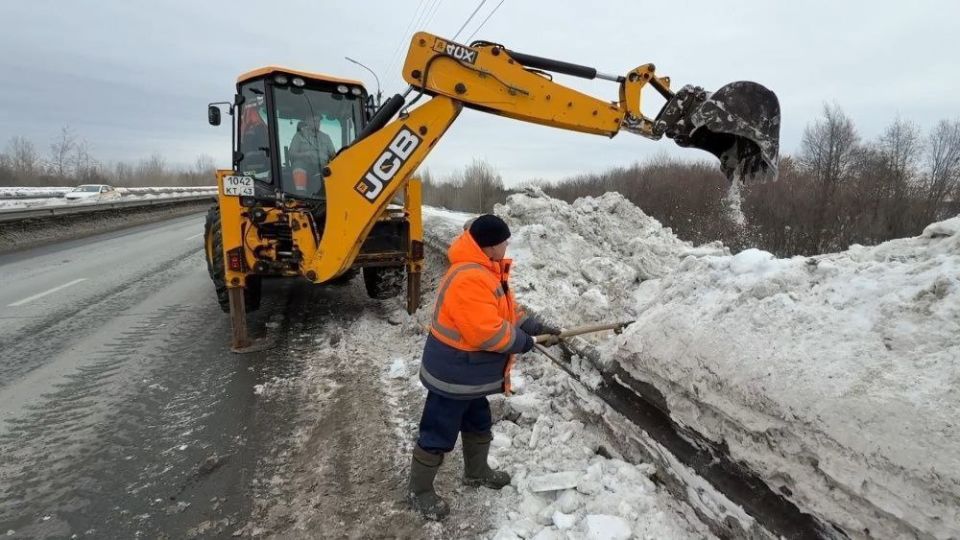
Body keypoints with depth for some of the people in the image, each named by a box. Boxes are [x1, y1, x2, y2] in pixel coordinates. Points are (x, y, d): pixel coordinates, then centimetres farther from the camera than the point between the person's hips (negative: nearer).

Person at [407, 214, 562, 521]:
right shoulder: (468, 279, -30)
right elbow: (487, 332, -33)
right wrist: (524, 342, -17)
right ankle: (419, 490, 28)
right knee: (438, 435, 7)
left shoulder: (486, 270, 6)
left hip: (471, 374, 11)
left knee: (479, 425, 27)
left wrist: (537, 328, 6)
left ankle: (476, 473, 50)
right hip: (453, 375, -11)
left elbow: (506, 310, 15)